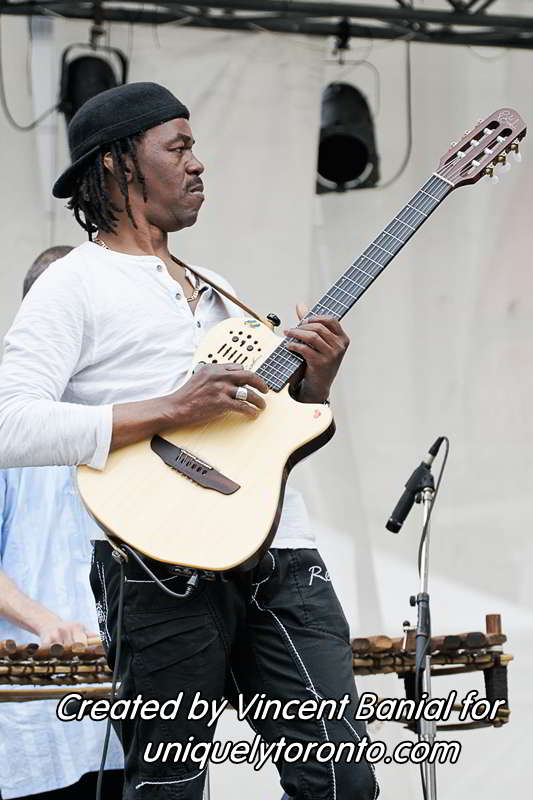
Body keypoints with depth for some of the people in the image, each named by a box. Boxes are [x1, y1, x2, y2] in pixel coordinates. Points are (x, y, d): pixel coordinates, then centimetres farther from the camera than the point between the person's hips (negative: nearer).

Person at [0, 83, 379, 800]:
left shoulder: (214, 290, 25)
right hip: (165, 572, -6)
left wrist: (313, 387, 6)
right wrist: (172, 410, -18)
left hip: (281, 559, 6)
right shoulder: (75, 285, 0)